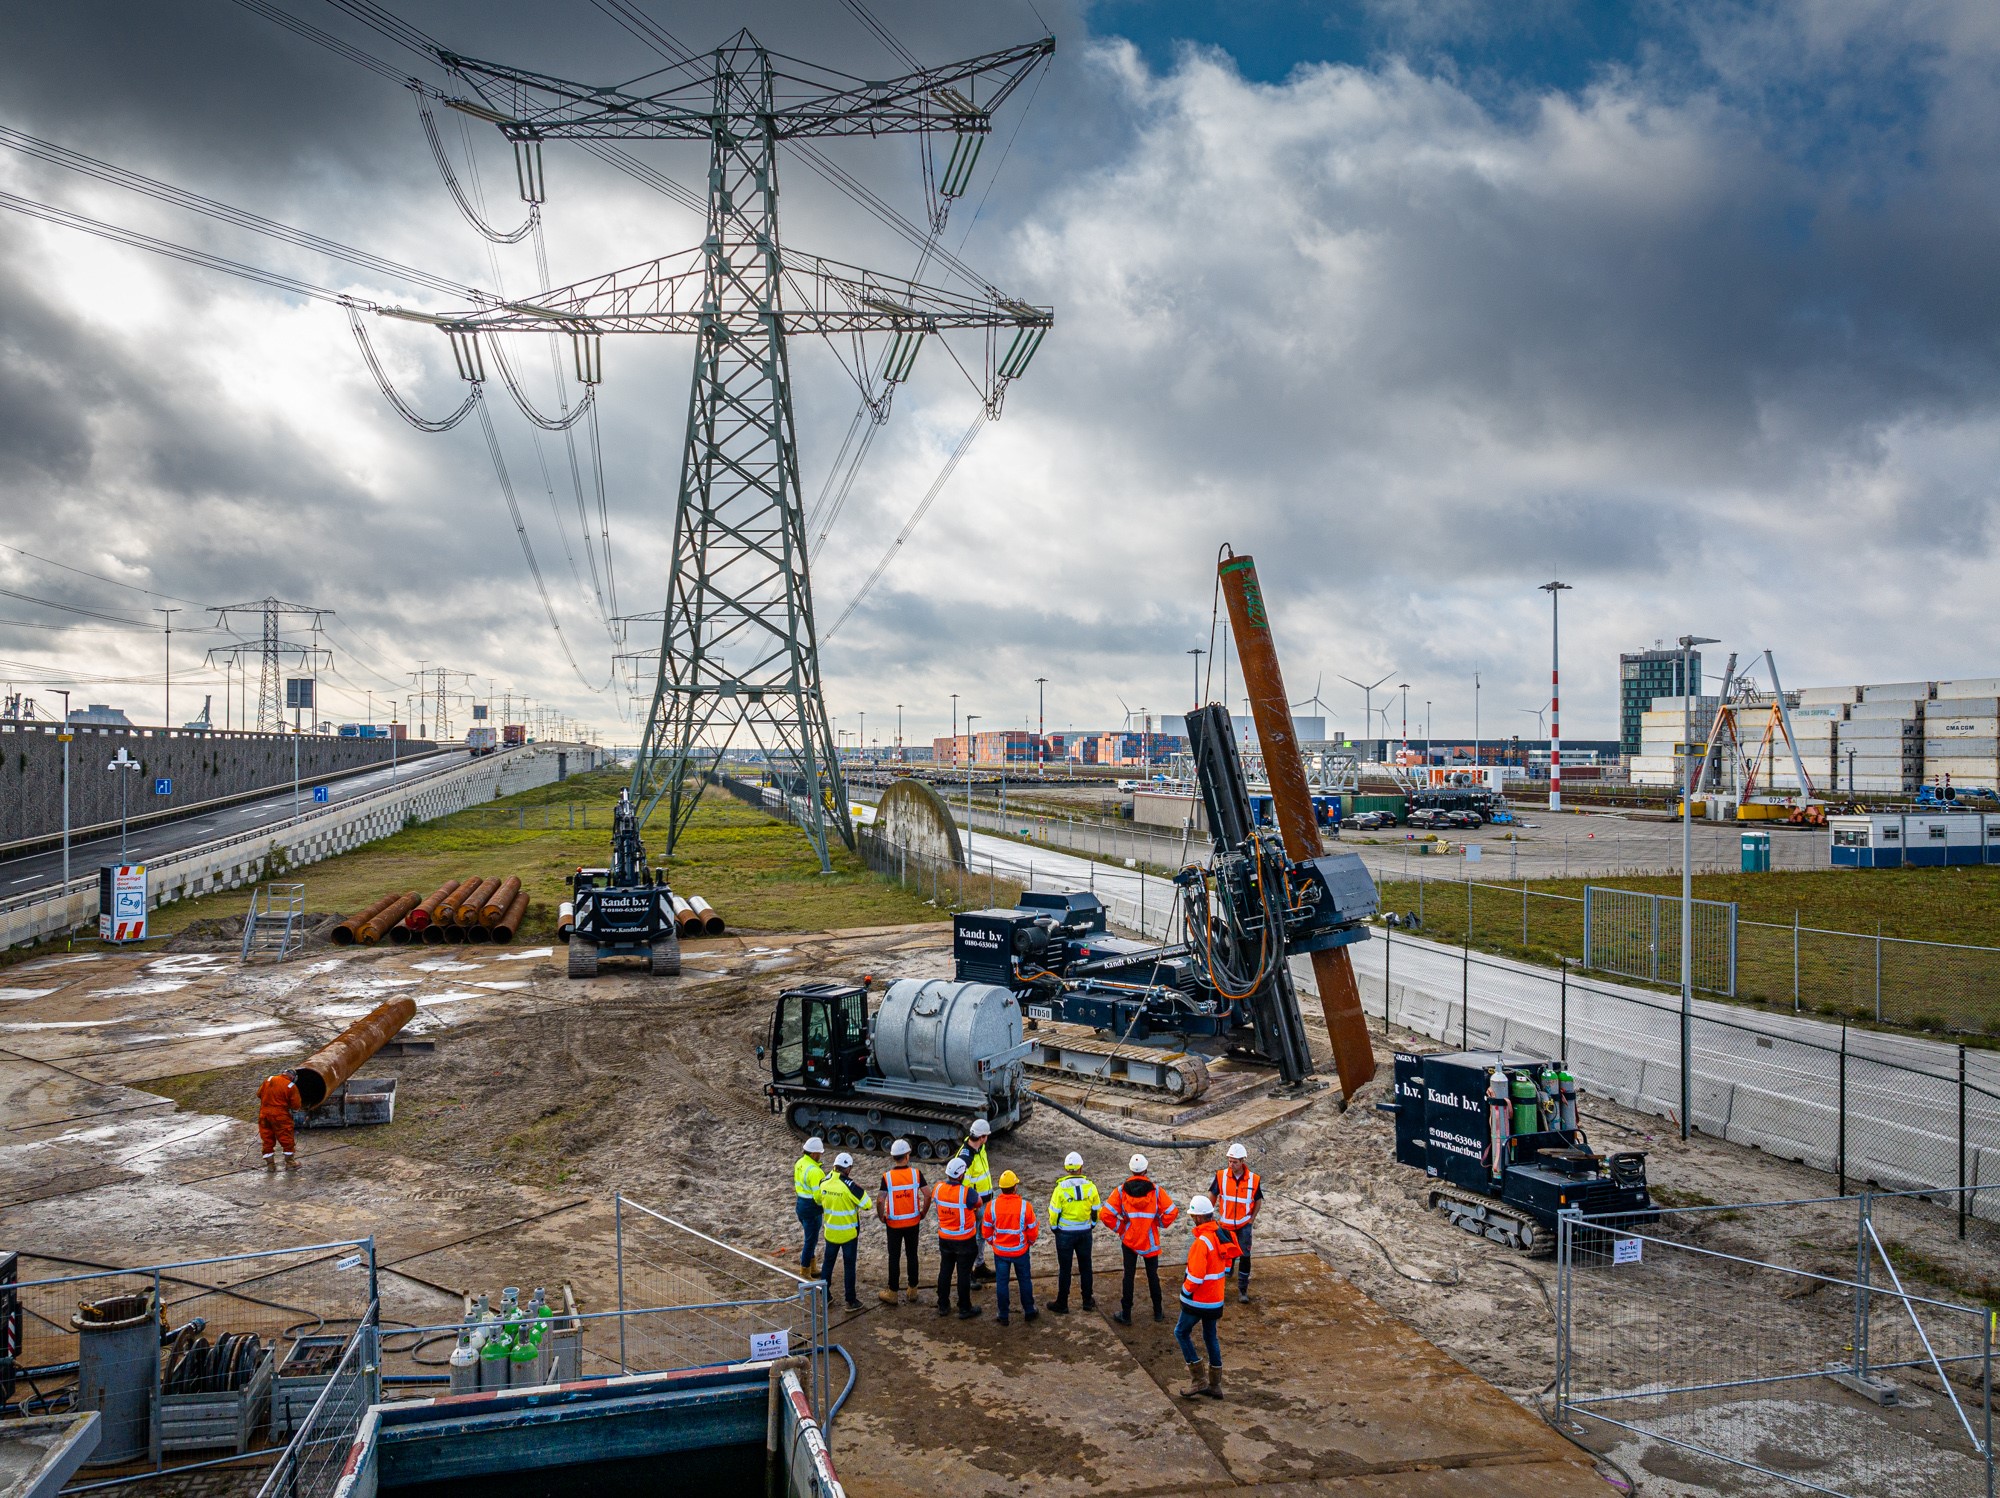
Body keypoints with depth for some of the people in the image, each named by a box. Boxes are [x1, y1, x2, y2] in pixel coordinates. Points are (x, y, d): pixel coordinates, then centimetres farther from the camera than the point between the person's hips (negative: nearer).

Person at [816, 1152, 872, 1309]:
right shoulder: (849, 1186, -24)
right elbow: (867, 1204, -17)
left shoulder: (824, 1183, -8)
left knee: (828, 1262, 18)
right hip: (848, 1233, -4)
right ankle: (850, 1301, 14)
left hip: (830, 1231, 4)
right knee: (849, 1265, 7)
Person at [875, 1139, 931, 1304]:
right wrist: (922, 1213, 4)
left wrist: (881, 1217, 0)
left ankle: (893, 1293, 16)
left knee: (894, 1257, 9)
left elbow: (881, 1201, -18)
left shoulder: (887, 1176, -14)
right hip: (913, 1222, 2)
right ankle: (912, 1290, 23)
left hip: (894, 1223, -2)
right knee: (912, 1255, 15)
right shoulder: (916, 1173, -10)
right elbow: (928, 1195, -11)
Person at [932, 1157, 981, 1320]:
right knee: (964, 1274, 8)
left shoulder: (939, 1189, -10)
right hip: (965, 1240, -5)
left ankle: (943, 1305, 30)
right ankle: (965, 1309, 18)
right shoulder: (966, 1192, -26)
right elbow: (978, 1203, -8)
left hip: (944, 1238, 5)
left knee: (944, 1271, 19)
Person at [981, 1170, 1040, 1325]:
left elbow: (986, 1229, -2)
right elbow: (1033, 1230, -7)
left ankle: (1003, 1316, 21)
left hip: (1000, 1251, 1)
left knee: (1001, 1282, 13)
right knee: (1025, 1281, 17)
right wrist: (1031, 1241, 14)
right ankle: (1029, 1312, 29)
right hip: (1020, 1251, -1)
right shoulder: (1025, 1205, -19)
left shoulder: (992, 1205, -14)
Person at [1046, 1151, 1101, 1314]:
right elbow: (1096, 1210, 2)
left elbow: (1054, 1213, -10)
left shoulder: (1060, 1188, -16)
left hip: (1065, 1233, -2)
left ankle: (1062, 1304, 16)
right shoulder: (1090, 1186, -8)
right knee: (1085, 1266, 16)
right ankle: (1088, 1301, 26)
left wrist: (1054, 1228, 8)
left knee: (1064, 1269, 8)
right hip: (1085, 1232, 3)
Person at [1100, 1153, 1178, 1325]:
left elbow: (1105, 1214, -14)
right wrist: (1160, 1225, 5)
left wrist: (1119, 1228, -2)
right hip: (1150, 1241, 0)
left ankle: (1126, 1315, 14)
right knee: (1152, 1275, 15)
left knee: (1128, 1275, 9)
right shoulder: (1156, 1191, -11)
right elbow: (1171, 1212, -11)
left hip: (1129, 1240, 0)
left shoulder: (1121, 1191, -11)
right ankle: (1158, 1312, 26)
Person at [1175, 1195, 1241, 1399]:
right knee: (1210, 1336, 19)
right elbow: (1227, 1262, 14)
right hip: (1216, 1298, 8)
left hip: (1198, 1299, -8)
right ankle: (1215, 1385, 25)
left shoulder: (1202, 1241, -26)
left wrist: (1185, 1291, -10)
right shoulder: (1222, 1234, 2)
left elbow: (1196, 1275, -26)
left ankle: (1198, 1380, 7)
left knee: (1181, 1332, 8)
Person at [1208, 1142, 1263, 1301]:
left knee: (1245, 1257, 1)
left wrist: (1252, 1219, -1)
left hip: (1244, 1225, 0)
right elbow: (1212, 1195, 0)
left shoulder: (1254, 1179, -14)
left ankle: (1242, 1289, 13)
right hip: (1225, 1224, 0)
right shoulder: (1221, 1176, -14)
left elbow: (1258, 1200, 2)